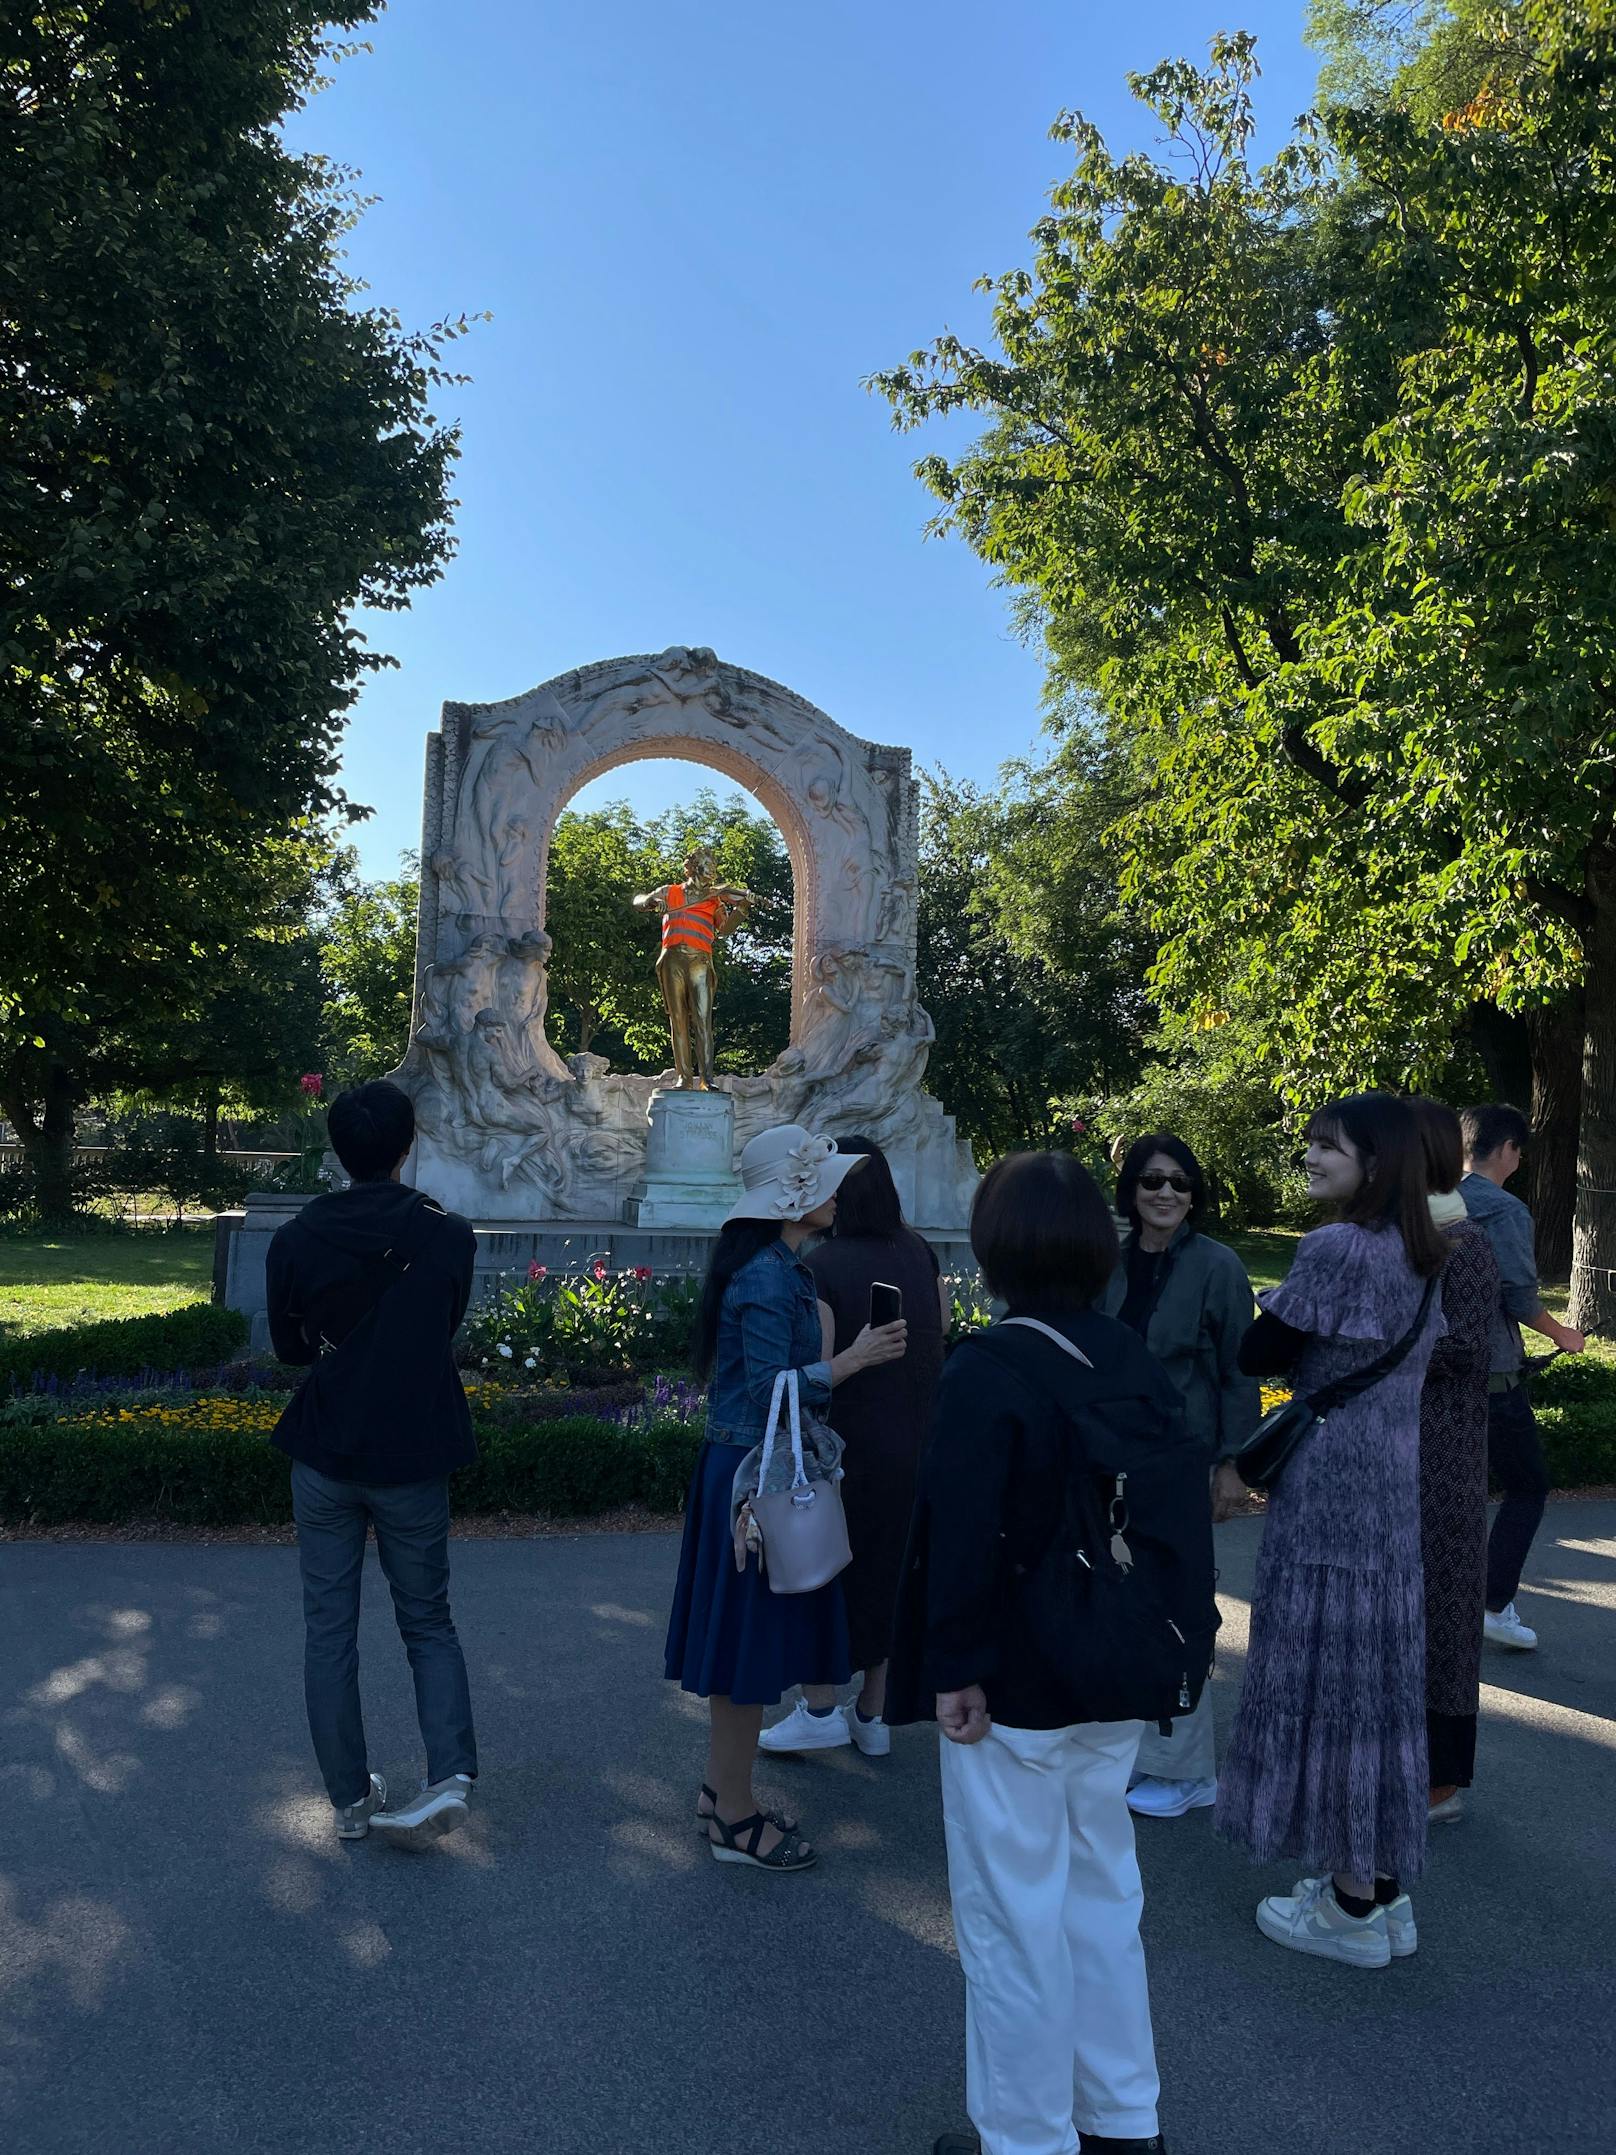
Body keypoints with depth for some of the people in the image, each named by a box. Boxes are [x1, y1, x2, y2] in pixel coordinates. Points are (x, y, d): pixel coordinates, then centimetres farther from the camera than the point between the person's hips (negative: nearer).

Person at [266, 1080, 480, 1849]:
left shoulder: (296, 1239, -9)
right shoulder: (448, 1236, -11)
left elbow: (287, 1345, 5)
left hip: (324, 1460, 1)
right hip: (412, 1461, 0)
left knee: (329, 1629, 14)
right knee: (428, 1622, 15)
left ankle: (351, 1798, 22)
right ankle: (450, 1774, -2)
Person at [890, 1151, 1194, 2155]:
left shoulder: (987, 1372, -21)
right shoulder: (1143, 1365, 0)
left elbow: (962, 1537, -24)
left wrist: (953, 1670, -15)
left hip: (1016, 1687, -7)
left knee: (1015, 1911, 9)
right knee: (1101, 1888, 22)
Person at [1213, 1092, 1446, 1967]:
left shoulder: (1334, 1250, -18)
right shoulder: (1422, 1259, 9)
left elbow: (1258, 1358, -13)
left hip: (1327, 1490, -8)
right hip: (1395, 1485, 8)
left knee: (1324, 1673, 2)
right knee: (1378, 1673, 15)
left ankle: (1350, 1907, 11)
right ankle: (1384, 1886, 25)